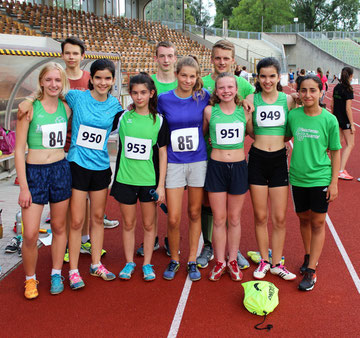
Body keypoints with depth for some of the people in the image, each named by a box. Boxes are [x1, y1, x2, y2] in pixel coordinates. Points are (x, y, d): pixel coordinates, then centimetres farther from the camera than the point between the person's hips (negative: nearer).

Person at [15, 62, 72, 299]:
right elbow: (19, 150, -8)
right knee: (30, 235, -5)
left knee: (59, 227, 12)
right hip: (35, 171, -4)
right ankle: (30, 279, 18)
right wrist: (24, 187, -11)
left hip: (61, 170, 4)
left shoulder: (66, 108, 3)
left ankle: (56, 274, 29)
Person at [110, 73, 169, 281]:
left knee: (149, 224, 9)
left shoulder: (159, 120, -2)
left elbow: (162, 153, 0)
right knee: (128, 224, 11)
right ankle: (129, 262, 26)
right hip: (125, 179, 1)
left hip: (149, 180, -1)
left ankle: (147, 264, 23)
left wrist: (161, 184, -4)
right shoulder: (123, 117, 1)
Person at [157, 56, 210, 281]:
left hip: (198, 161, 1)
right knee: (174, 219, -3)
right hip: (174, 163, -1)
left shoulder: (203, 97, -1)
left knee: (195, 213, 11)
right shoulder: (164, 99, -4)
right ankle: (174, 260, 21)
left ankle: (192, 261, 25)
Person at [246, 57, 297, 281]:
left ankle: (277, 263, 21)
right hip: (257, 159, -1)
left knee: (280, 218, 5)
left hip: (279, 160, 1)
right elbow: (249, 130, -4)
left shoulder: (288, 100, 2)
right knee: (260, 216, 8)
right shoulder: (252, 99, -1)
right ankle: (264, 261, 25)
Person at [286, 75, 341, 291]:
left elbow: (335, 152, -3)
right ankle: (309, 256, 37)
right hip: (297, 177, 3)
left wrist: (334, 182, -6)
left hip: (320, 178, -3)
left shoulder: (329, 120, -9)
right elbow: (285, 137, 14)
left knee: (318, 223, 4)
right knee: (304, 219, 16)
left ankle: (311, 270, 11)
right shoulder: (293, 115, -4)